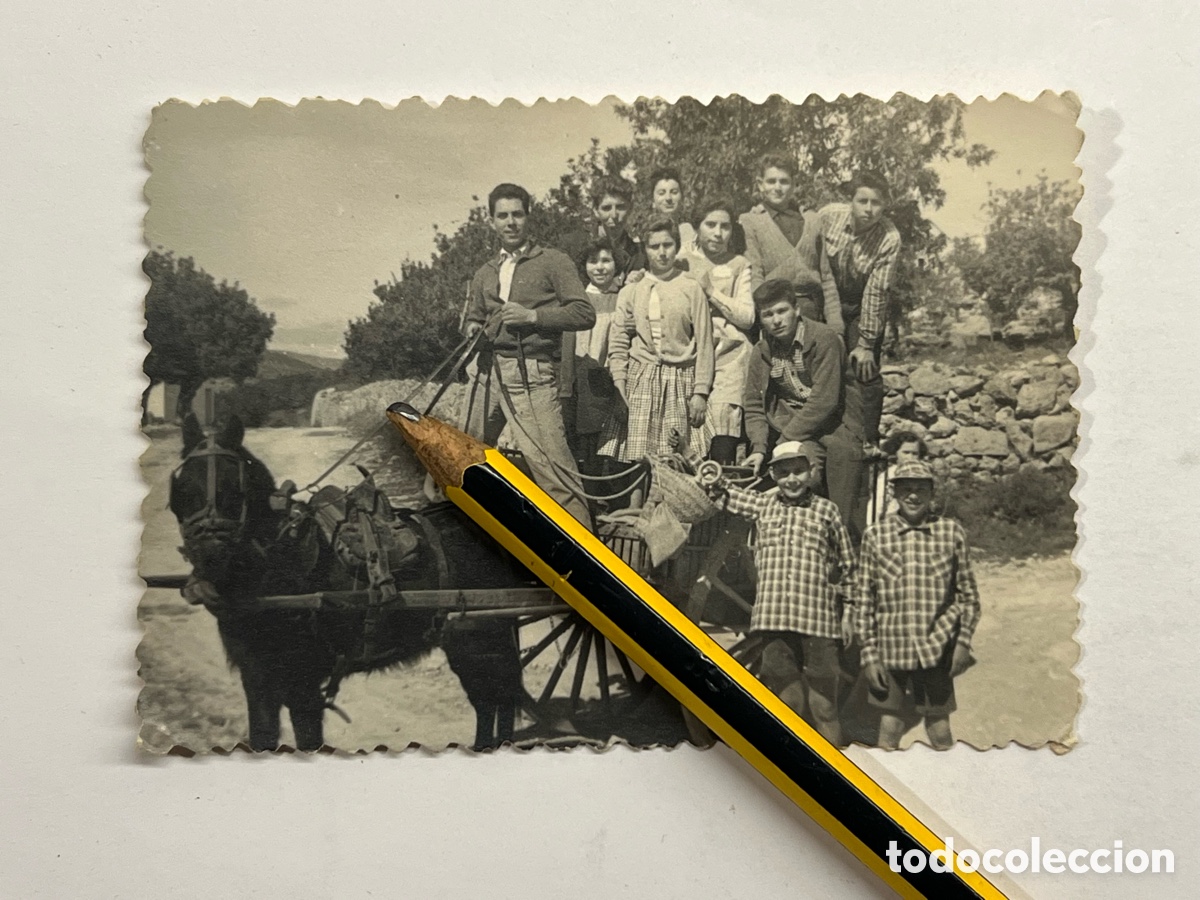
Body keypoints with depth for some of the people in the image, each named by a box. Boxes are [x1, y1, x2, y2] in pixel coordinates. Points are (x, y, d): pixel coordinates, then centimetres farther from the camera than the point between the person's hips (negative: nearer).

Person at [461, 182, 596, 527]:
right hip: (488, 370, 6)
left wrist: (532, 315, -15)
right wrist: (473, 328, 4)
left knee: (549, 460, -15)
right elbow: (472, 316, 28)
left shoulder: (553, 262, 2)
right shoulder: (485, 273, 20)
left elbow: (585, 313, -6)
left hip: (531, 373, -6)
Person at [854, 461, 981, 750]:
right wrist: (869, 654, -1)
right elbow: (863, 599, 2)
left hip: (937, 650, 0)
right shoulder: (875, 536, 1)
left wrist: (964, 642, -1)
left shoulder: (951, 532, 2)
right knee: (889, 727, 8)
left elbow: (968, 594, 7)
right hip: (890, 651, 0)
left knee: (940, 729, 8)